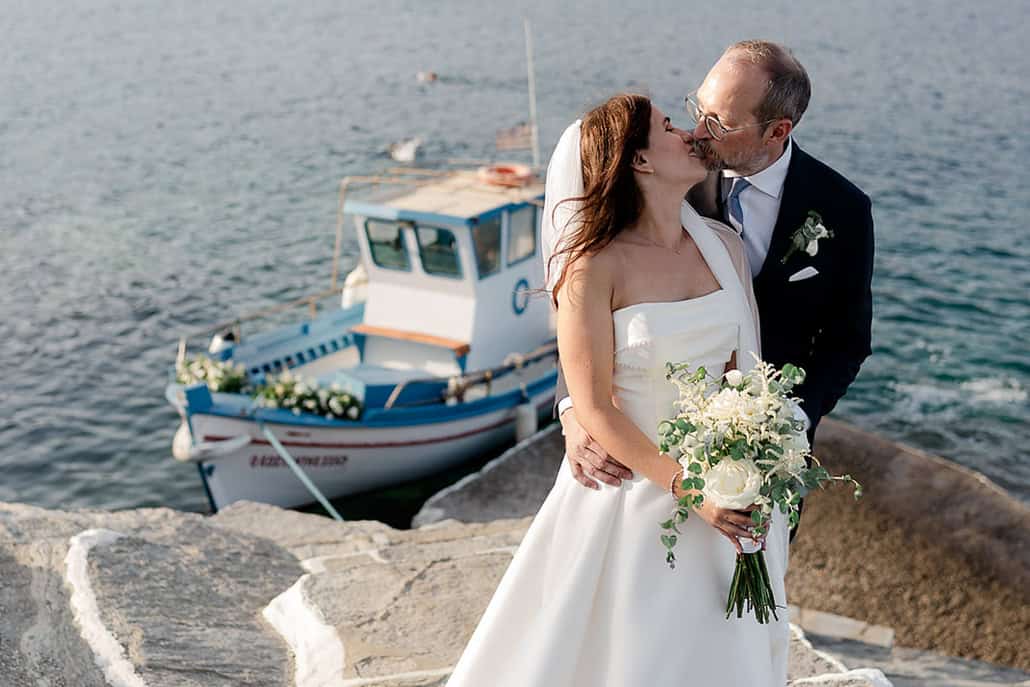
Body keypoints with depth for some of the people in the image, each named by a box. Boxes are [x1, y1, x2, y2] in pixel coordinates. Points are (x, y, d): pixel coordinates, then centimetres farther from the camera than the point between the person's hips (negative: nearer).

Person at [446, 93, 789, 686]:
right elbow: (594, 406, -15)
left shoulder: (725, 246, -1)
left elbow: (746, 370, 3)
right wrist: (687, 488, -20)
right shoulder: (595, 266, -16)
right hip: (632, 488, -5)